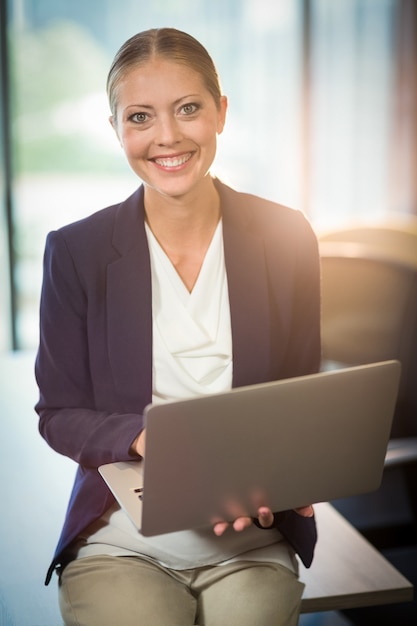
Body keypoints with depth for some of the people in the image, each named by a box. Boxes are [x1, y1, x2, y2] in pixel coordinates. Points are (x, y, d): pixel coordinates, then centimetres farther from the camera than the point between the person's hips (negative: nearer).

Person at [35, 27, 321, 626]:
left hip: (250, 546, 1)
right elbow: (58, 414, 1)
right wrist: (145, 438, -19)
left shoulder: (287, 238, -1)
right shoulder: (76, 251, -4)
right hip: (120, 543, -1)